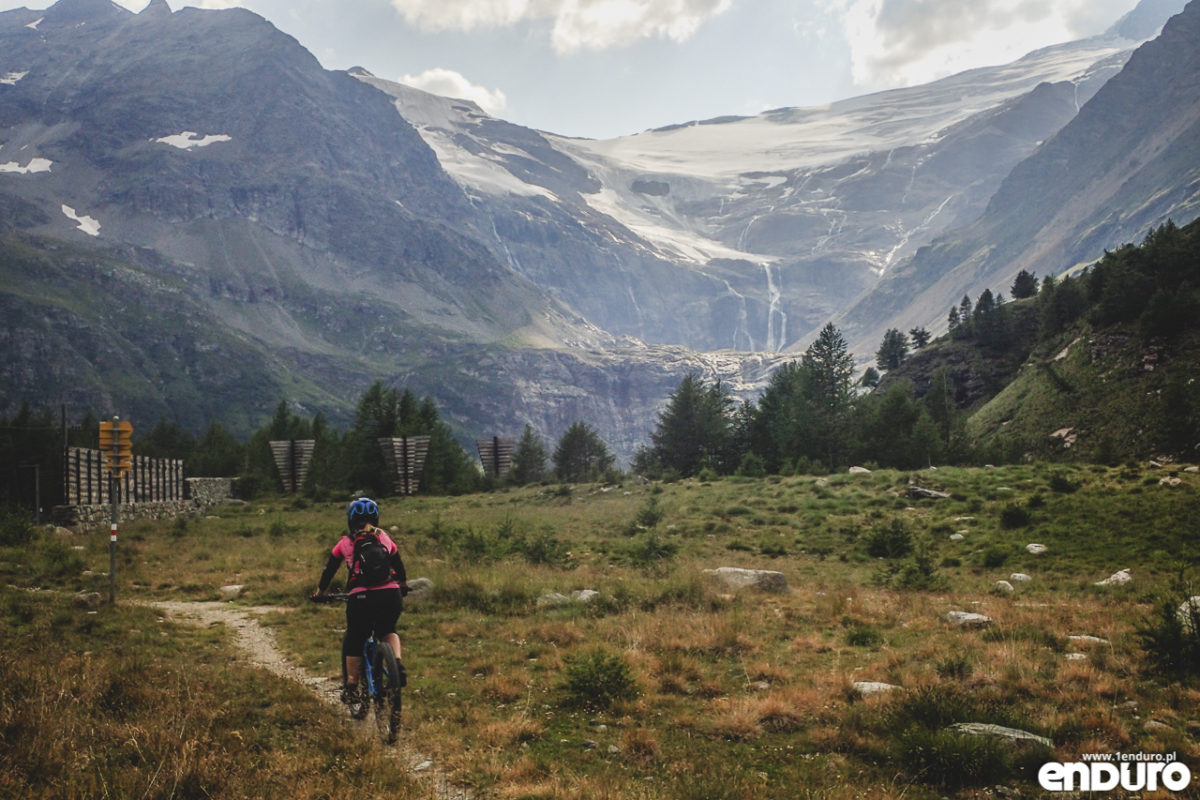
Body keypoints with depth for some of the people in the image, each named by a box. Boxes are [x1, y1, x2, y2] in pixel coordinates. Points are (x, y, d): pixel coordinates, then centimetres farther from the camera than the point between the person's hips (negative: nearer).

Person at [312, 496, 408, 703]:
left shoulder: (345, 542, 13)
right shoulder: (384, 538, 18)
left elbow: (329, 569, 24)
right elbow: (399, 566, 31)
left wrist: (320, 591, 41)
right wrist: (403, 586, 50)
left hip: (361, 599, -2)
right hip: (391, 596, 2)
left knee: (354, 641, 20)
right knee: (388, 631, 28)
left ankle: (351, 687, 23)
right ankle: (398, 663, 2)